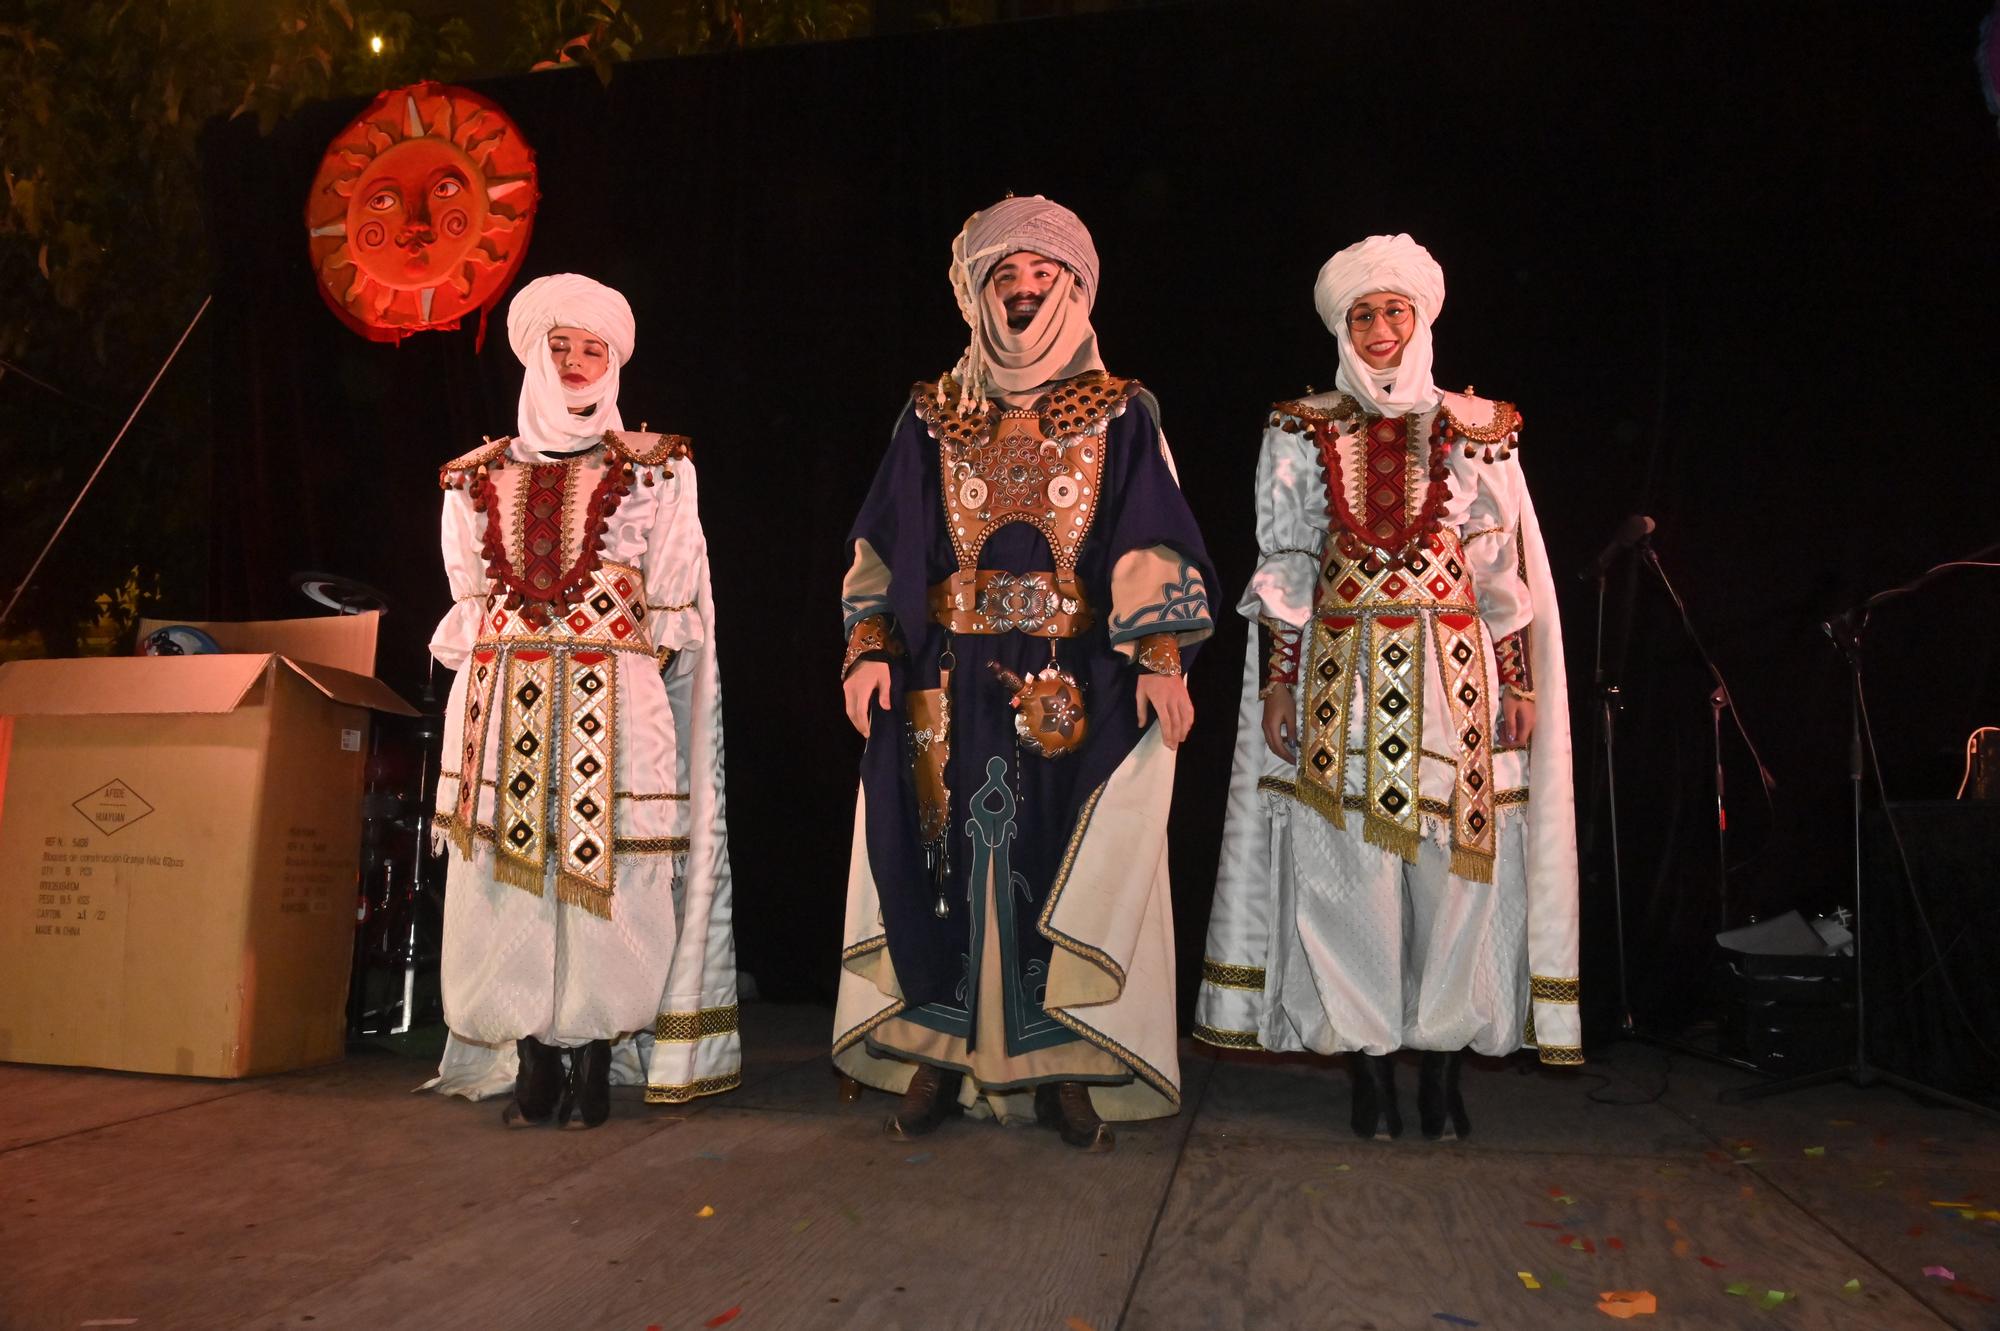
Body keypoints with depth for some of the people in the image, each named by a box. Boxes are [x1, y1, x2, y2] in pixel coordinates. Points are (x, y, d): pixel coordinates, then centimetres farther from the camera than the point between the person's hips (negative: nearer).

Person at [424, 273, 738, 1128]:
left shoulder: (654, 470, 8)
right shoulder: (482, 477, 15)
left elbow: (676, 608, 6)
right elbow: (470, 601, 18)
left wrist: (617, 647, -3)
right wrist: (504, 661, 7)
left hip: (611, 704, -2)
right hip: (504, 702, 3)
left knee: (603, 876, -5)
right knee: (510, 875, 0)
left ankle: (595, 1062, 6)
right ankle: (534, 1063, 11)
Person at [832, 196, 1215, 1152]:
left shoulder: (1119, 412, 8)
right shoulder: (934, 415, 12)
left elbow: (1149, 545, 0)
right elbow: (886, 543, 10)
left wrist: (1160, 656, -12)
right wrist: (871, 648, -2)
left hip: (1075, 675, -1)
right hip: (951, 677, 1)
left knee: (1069, 861, -1)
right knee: (949, 854, 2)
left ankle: (1062, 1067, 11)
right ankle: (940, 1057, 15)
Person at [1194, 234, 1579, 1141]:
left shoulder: (1475, 430, 10)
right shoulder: (1303, 433, 9)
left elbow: (1504, 567, 10)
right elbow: (1281, 563, 7)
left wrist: (1519, 682, 4)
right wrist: (1278, 680, 0)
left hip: (1452, 667, 1)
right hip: (1341, 671, 0)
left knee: (1455, 864, -1)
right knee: (1348, 862, -2)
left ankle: (1442, 1061, 12)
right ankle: (1368, 1064, 9)